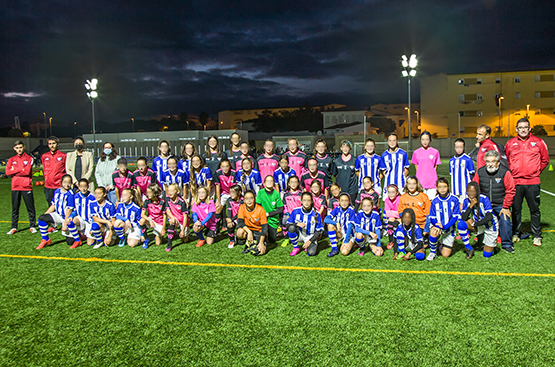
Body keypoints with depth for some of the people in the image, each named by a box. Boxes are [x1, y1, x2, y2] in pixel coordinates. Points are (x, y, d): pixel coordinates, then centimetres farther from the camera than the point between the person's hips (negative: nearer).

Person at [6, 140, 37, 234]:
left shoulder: (29, 158, 3)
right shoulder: (11, 160, 12)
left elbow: (27, 171, -10)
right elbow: (7, 172, -2)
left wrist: (14, 171, -3)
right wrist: (21, 169, -8)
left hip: (26, 187, -3)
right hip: (15, 187, 3)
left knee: (30, 208, 2)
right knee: (15, 208, 7)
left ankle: (32, 226, 10)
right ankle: (14, 227, 13)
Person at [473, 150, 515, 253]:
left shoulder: (505, 172, -10)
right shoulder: (480, 172, -2)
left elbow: (510, 191, -5)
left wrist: (505, 207, -6)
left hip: (501, 205, -2)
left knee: (505, 221, -10)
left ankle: (507, 244, 12)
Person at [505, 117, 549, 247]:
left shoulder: (538, 142, 3)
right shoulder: (510, 143, 6)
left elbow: (545, 160, 13)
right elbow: (506, 160, 17)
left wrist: (536, 171, 7)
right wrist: (511, 172, 9)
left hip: (532, 182, -1)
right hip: (515, 182, 1)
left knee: (534, 209, 5)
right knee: (516, 209, 8)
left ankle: (537, 236, 14)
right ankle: (516, 234, 20)